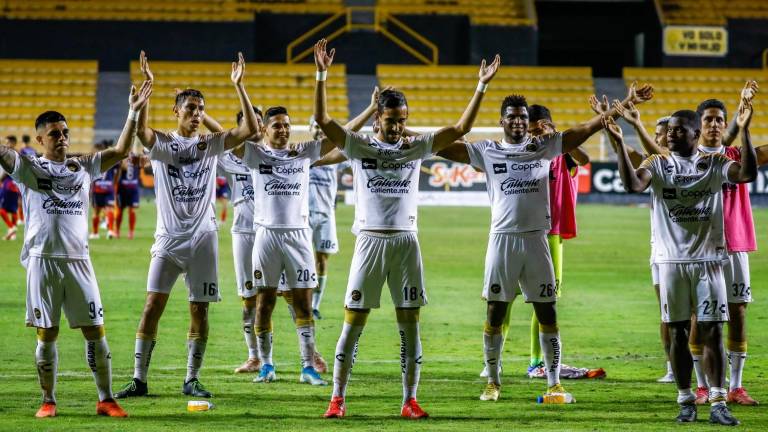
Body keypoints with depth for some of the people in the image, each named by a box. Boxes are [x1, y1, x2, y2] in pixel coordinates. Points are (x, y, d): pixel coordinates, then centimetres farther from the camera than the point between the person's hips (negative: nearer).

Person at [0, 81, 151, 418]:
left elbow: (121, 151, 13)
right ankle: (48, 401, 12)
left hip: (78, 260, 3)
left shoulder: (83, 168, 13)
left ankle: (105, 400, 7)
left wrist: (134, 112, 3)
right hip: (43, 260, -3)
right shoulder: (28, 168, 4)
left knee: (95, 332, 1)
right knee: (47, 335, 2)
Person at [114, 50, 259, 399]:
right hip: (169, 237, -2)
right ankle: (139, 380, -4)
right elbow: (139, 128, -19)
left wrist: (238, 85, -11)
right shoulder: (161, 144, 3)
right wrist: (146, 85, -27)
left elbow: (250, 128, -4)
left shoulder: (211, 145, 7)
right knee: (153, 305, -7)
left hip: (202, 236, 2)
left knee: (199, 310, 3)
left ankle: (192, 380, 11)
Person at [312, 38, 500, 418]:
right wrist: (321, 76, -19)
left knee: (410, 324, 2)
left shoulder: (416, 148, 7)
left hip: (405, 241, 2)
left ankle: (409, 401, 7)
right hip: (370, 241, -2)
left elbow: (460, 129, 4)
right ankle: (337, 398, 5)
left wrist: (481, 87, -5)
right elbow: (322, 120, -9)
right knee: (353, 323, -1)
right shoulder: (359, 147, 2)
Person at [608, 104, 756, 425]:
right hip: (671, 261, 0)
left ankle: (718, 403, -2)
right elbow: (632, 184, -17)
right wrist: (620, 144, -27)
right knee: (678, 333, 4)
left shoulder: (714, 164, 3)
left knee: (712, 332, -2)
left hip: (708, 259, 0)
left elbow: (748, 174, -15)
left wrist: (744, 131, -25)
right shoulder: (658, 164, 3)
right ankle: (686, 401, 12)